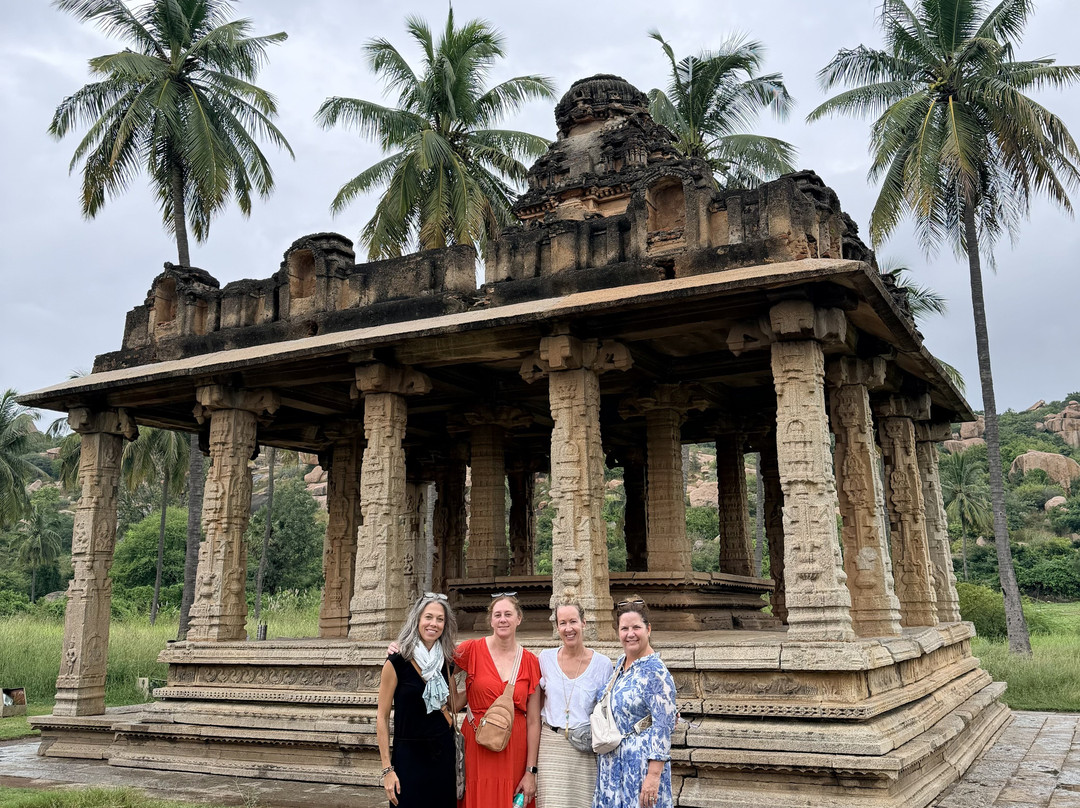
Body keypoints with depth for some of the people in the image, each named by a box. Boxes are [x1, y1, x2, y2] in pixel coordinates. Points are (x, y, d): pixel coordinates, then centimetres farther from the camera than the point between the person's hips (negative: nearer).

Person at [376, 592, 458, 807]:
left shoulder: (444, 660, 3)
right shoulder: (397, 662, -12)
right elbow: (382, 717, -8)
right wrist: (387, 768, -10)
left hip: (443, 753, 5)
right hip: (409, 755, -4)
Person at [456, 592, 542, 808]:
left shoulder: (530, 662, 0)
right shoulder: (472, 650, -5)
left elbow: (533, 722, 1)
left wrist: (531, 771, -2)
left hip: (514, 752, 1)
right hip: (477, 749, -1)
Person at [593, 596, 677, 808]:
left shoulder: (655, 671, -16)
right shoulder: (620, 663, 7)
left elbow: (663, 726, -20)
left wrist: (653, 776, -24)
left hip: (641, 761, -8)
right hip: (613, 761, 8)